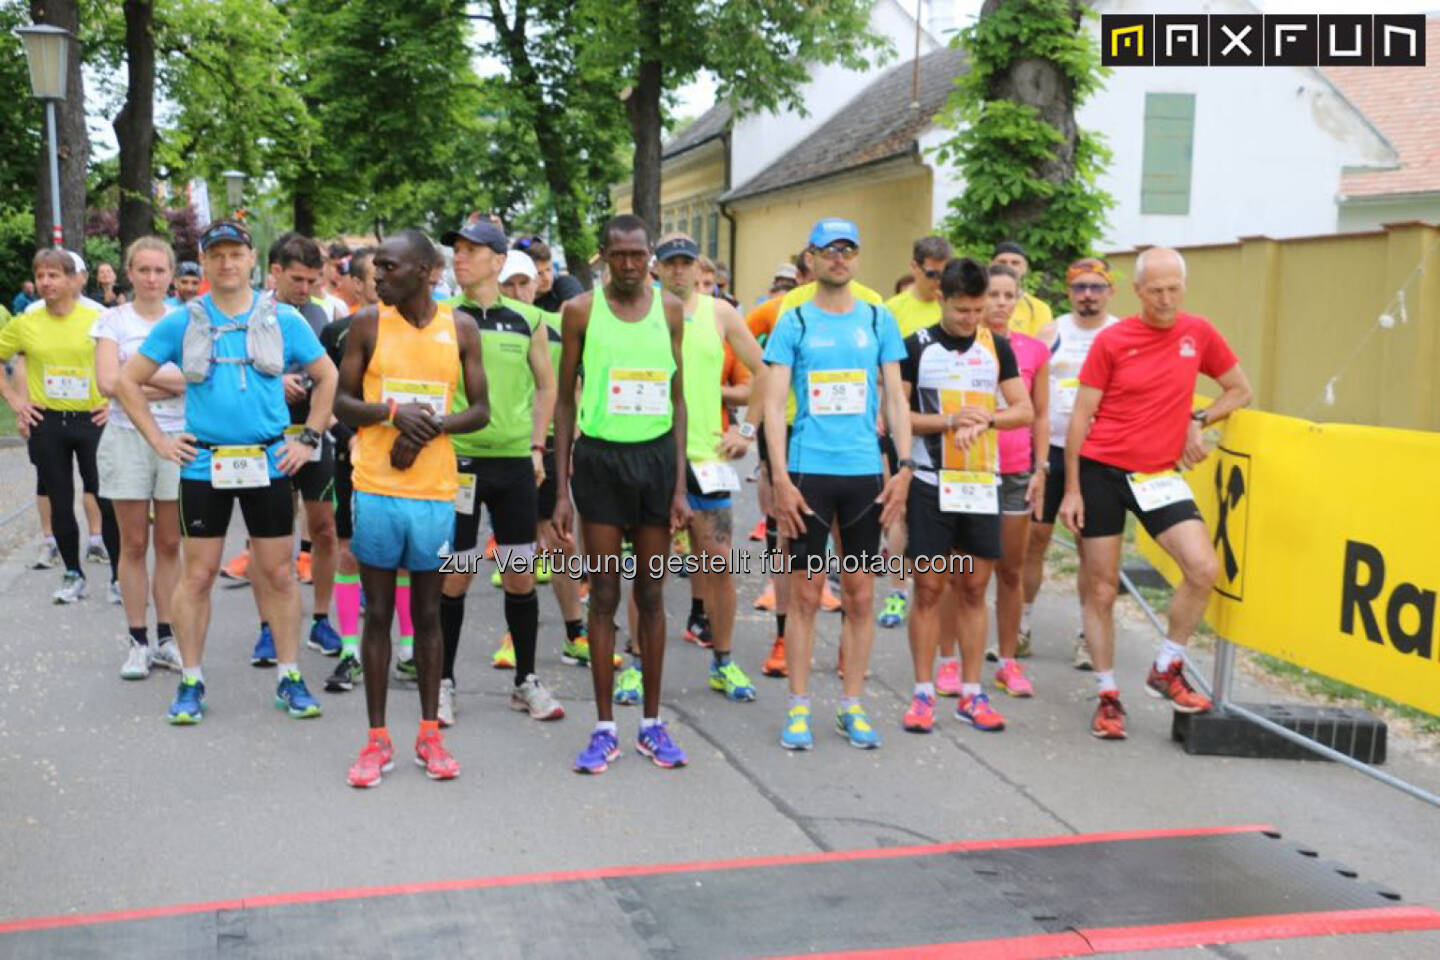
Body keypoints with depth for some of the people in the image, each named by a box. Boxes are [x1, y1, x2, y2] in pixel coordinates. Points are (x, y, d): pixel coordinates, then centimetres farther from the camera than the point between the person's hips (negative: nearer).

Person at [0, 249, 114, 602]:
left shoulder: (98, 319, -5)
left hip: (92, 419, -2)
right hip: (46, 424, 2)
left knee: (107, 500, -3)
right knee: (60, 503, 9)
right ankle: (73, 575, 23)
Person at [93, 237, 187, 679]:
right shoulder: (113, 319, 4)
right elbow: (108, 382, -9)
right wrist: (171, 383, -9)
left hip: (177, 438, 1)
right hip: (127, 438, -1)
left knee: (169, 544, 6)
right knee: (134, 544, 4)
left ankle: (166, 638, 15)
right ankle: (139, 641, 11)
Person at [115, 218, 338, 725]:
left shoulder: (282, 318, 3)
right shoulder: (181, 322, 2)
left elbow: (327, 376, 11)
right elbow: (127, 381, 8)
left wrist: (309, 438, 4)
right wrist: (159, 440, 1)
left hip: (268, 463, 0)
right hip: (204, 465, 0)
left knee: (279, 574, 5)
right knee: (197, 576, 4)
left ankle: (289, 677, 16)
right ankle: (191, 681, 16)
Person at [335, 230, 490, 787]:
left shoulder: (460, 329, 4)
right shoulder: (368, 324, 2)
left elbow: (480, 411, 5)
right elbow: (342, 403, 3)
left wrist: (432, 427, -13)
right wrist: (394, 411, -16)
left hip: (435, 490, 1)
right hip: (375, 488, 0)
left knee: (428, 613, 10)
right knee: (378, 613, 5)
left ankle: (430, 734, 20)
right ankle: (377, 739, 14)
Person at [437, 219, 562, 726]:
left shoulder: (526, 321, 6)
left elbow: (546, 385, 15)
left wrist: (537, 446, 8)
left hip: (515, 461, 2)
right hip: (458, 459, -2)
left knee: (521, 575, 8)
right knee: (455, 575, 3)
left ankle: (526, 681, 21)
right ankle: (443, 682, 17)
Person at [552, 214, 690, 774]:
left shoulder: (670, 310, 5)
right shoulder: (581, 311, 0)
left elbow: (677, 397, 8)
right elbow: (565, 400, 3)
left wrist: (680, 484, 1)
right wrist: (562, 490, -3)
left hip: (657, 455, 2)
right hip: (600, 457, -2)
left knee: (652, 594, 7)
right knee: (604, 595, 2)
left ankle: (652, 724, 17)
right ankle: (605, 728, 11)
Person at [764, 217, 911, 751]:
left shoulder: (879, 320, 8)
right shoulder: (793, 323, 2)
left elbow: (894, 397, 9)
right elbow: (774, 404, -2)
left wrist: (905, 466, -2)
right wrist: (780, 479, -11)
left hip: (865, 472, 2)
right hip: (808, 471, -2)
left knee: (861, 596, 7)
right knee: (805, 595, 3)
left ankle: (852, 708, 18)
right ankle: (799, 709, 13)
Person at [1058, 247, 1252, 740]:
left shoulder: (1199, 333, 2)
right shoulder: (1111, 341, -5)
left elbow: (1240, 390, 15)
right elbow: (1080, 416, -3)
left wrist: (1198, 421, -3)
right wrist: (1071, 489, -6)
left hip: (1158, 474, 2)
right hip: (1101, 471, -2)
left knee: (1204, 568, -15)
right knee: (1101, 588, 2)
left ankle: (1166, 670, 5)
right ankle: (1107, 695, 17)